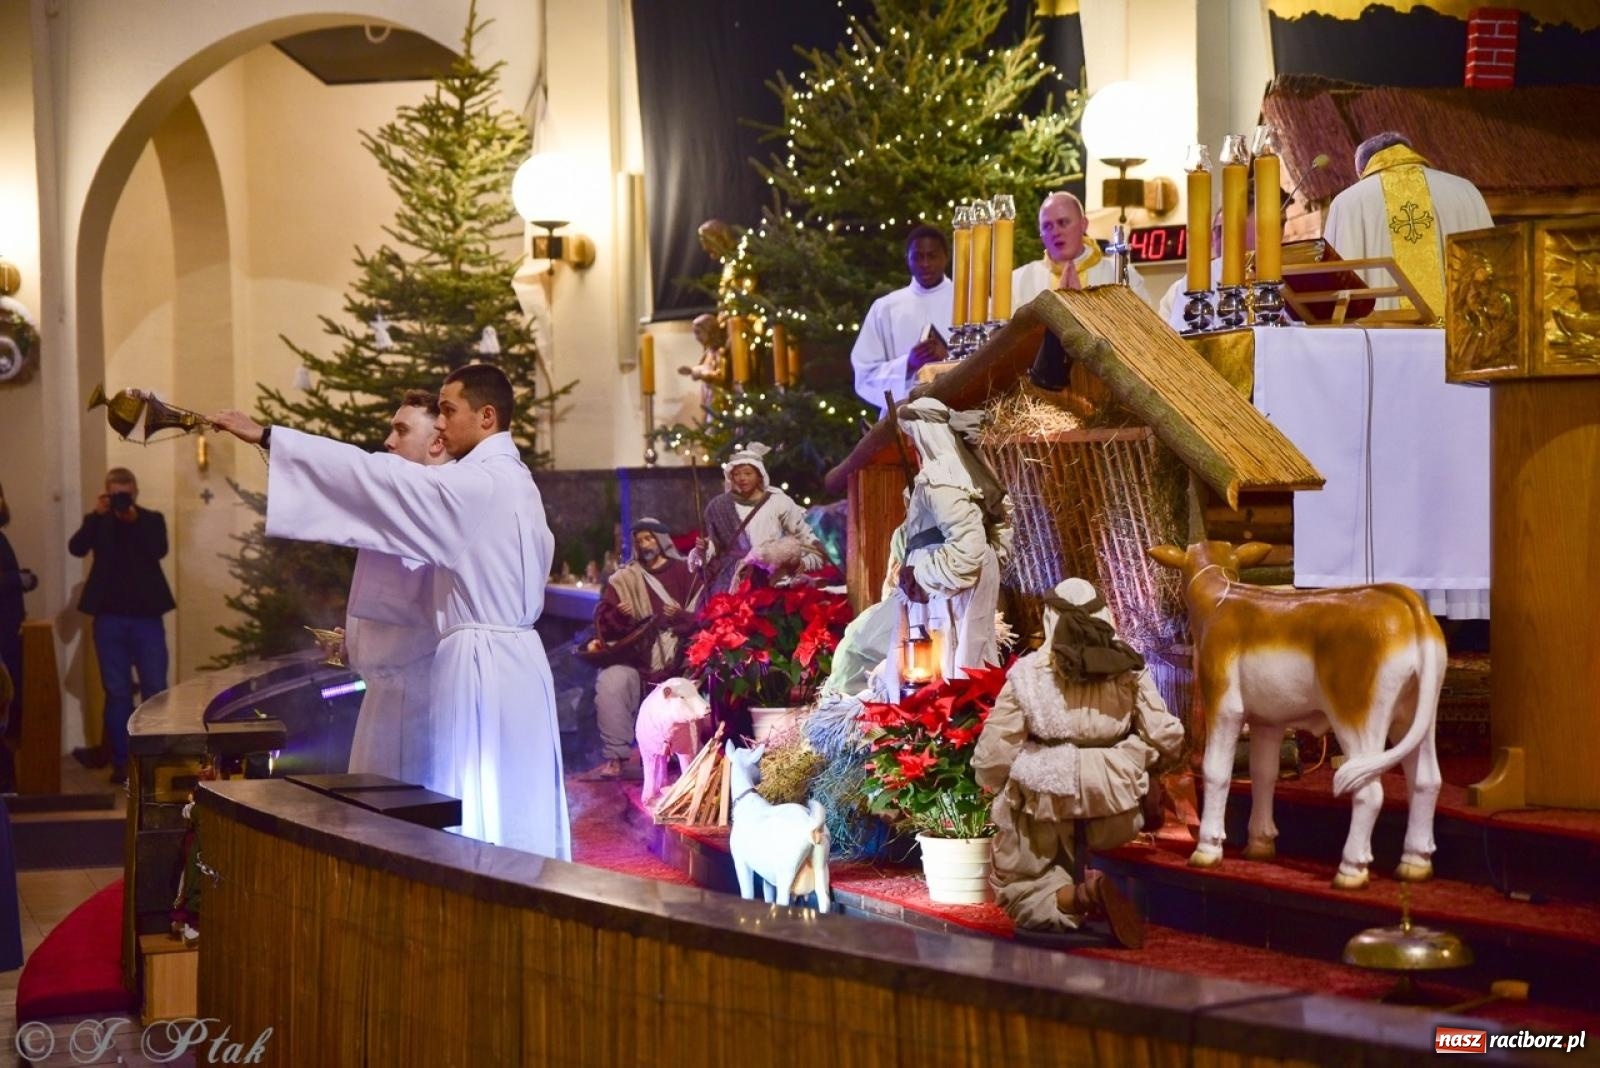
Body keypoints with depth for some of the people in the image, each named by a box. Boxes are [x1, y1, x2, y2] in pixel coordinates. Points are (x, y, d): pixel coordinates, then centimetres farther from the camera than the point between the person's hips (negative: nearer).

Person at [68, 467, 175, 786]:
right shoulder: (99, 522, 8)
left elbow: (159, 551, -12)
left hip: (146, 615, -1)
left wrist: (134, 521, -19)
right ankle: (121, 761, 8)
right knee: (117, 691, 4)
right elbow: (76, 548, -10)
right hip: (110, 617, 1)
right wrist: (98, 515, -17)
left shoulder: (152, 519, 6)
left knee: (155, 689, -2)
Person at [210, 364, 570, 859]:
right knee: (518, 811, 11)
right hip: (515, 657, 9)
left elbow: (373, 477, -18)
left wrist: (266, 436, -15)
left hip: (481, 664, -9)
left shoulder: (476, 482, -15)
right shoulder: (514, 480, 14)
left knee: (476, 822, -3)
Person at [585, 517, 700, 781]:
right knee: (610, 683, -28)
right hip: (634, 655, 1)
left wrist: (680, 617, -16)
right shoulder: (623, 578, 14)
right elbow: (603, 622, 8)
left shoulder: (684, 573, 10)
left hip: (676, 656, -1)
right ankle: (616, 757, -26)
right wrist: (620, 615, -14)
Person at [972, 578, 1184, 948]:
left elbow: (993, 754, -4)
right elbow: (1166, 739, 2)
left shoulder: (1028, 672, -3)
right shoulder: (1129, 668, 2)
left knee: (1017, 891, 16)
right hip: (1115, 805, 2)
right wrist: (1136, 765, 23)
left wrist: (996, 785, 18)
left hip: (1045, 800, -2)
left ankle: (1081, 895, -16)